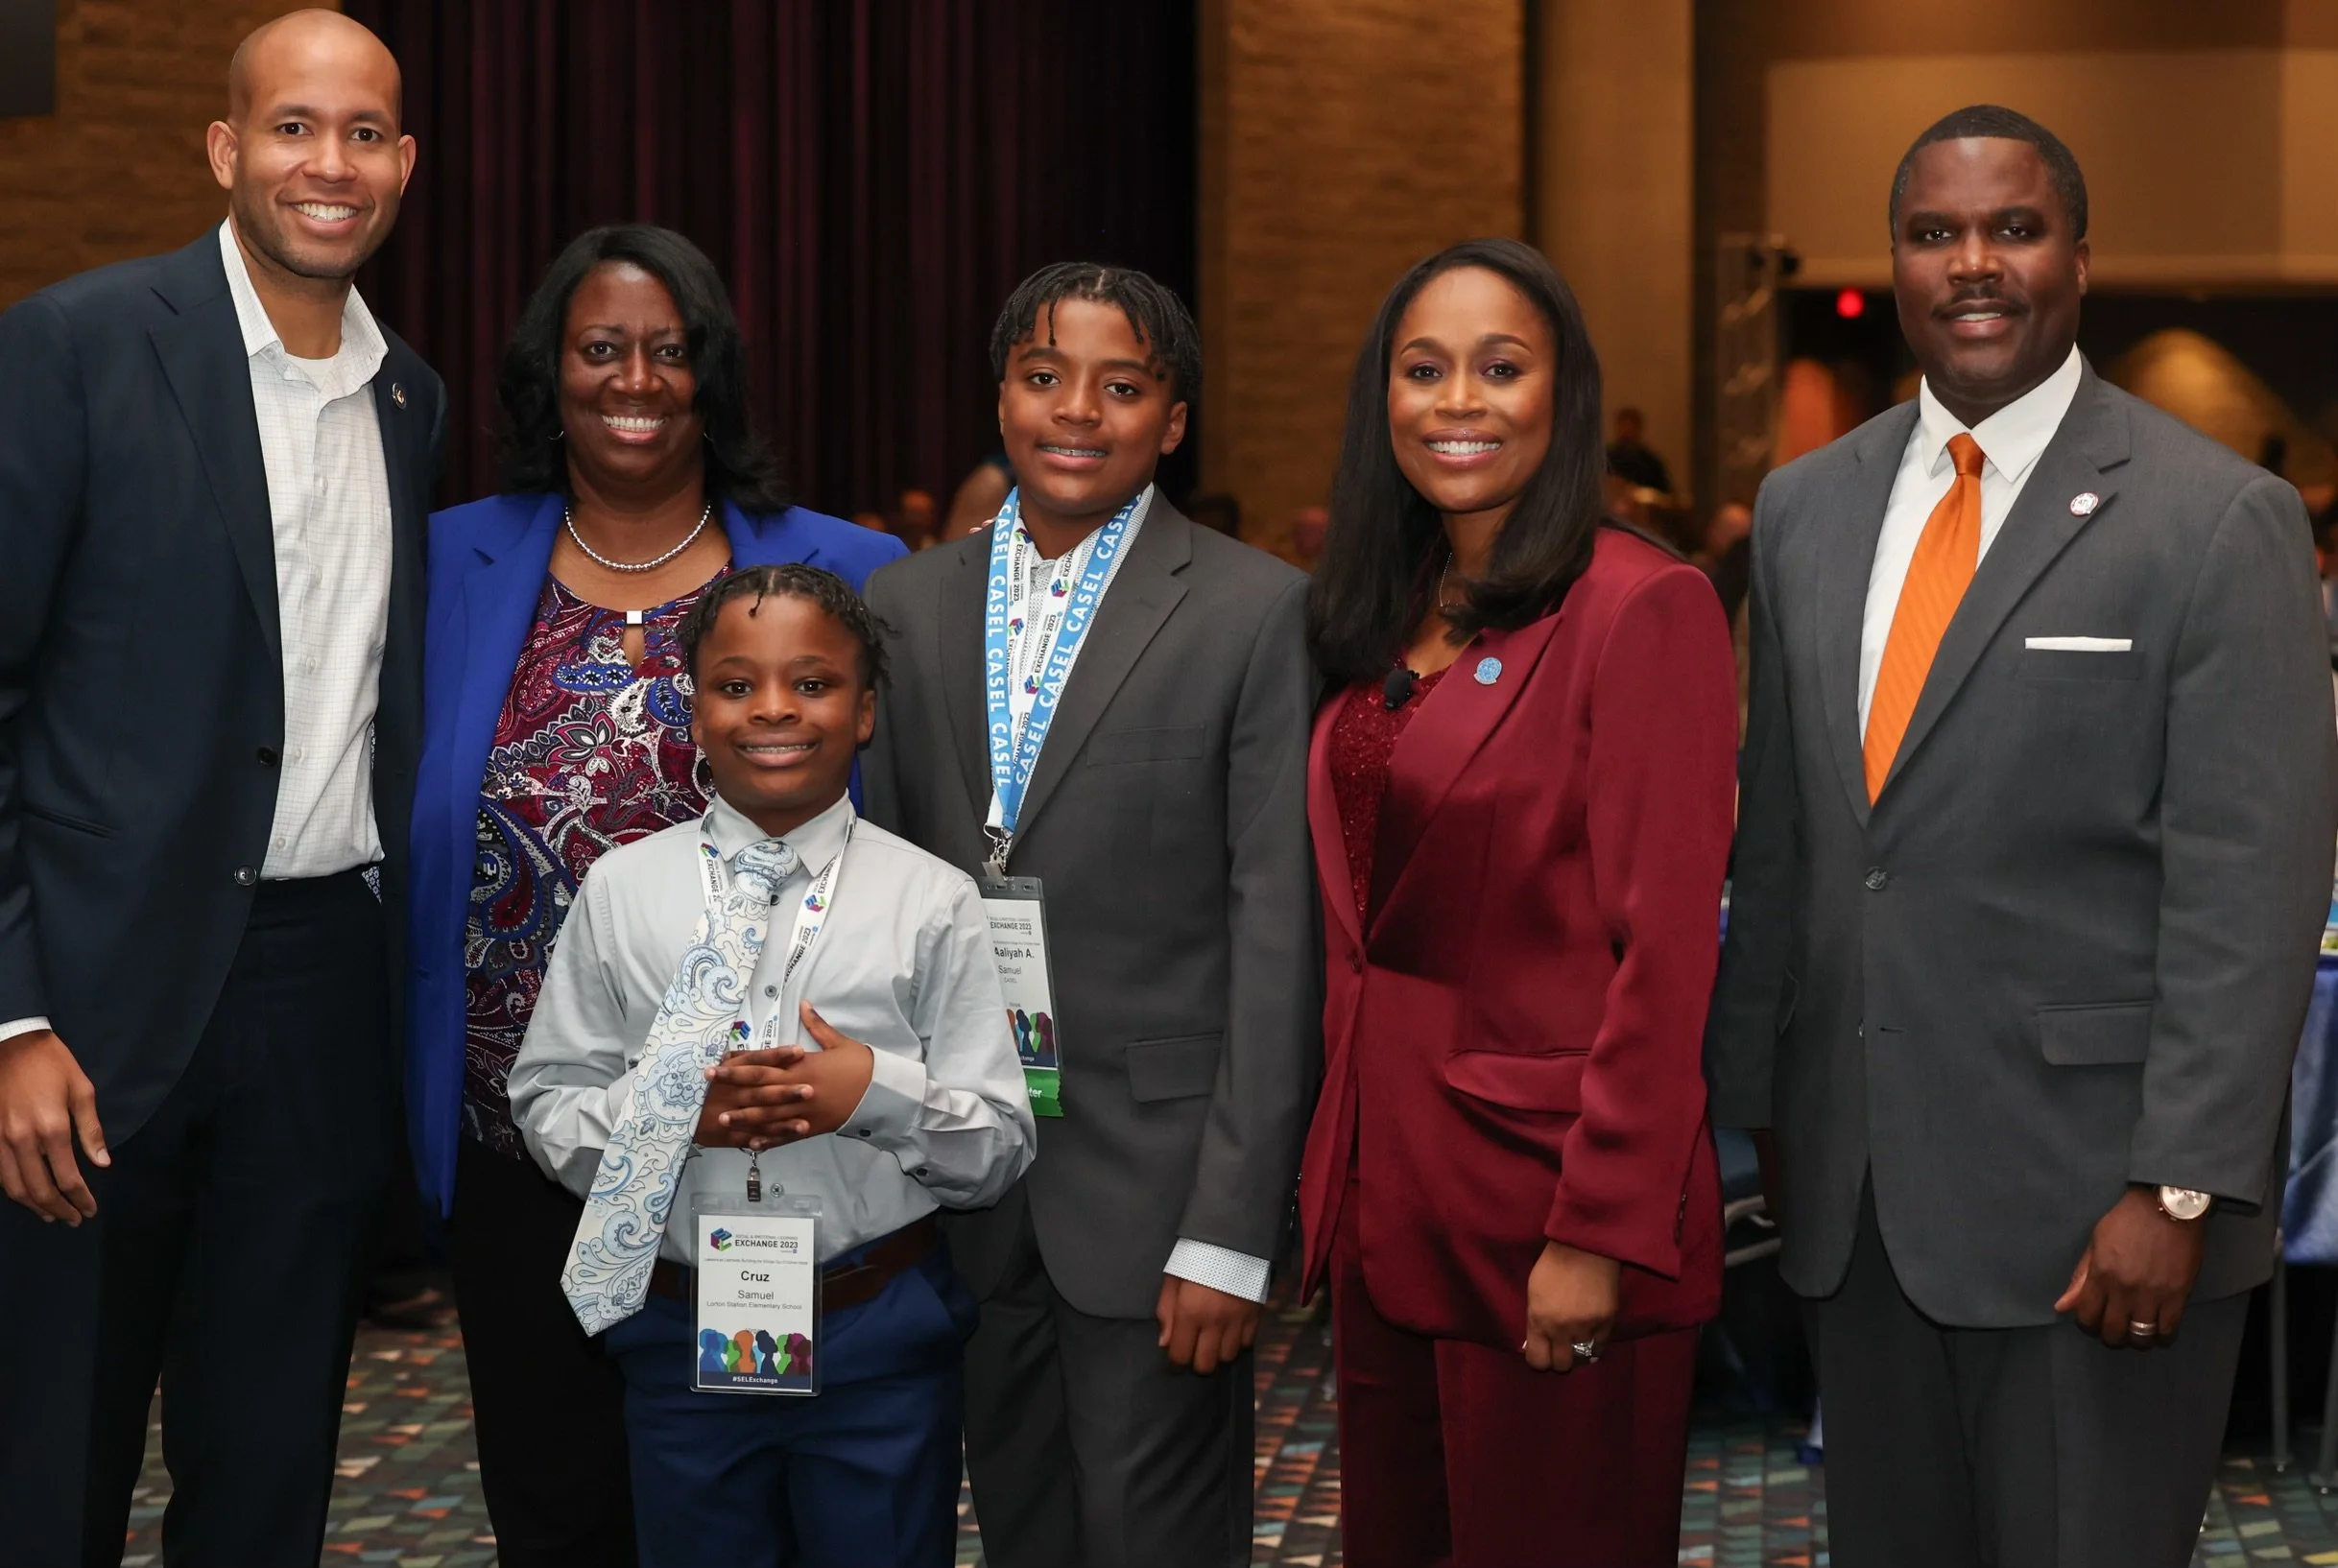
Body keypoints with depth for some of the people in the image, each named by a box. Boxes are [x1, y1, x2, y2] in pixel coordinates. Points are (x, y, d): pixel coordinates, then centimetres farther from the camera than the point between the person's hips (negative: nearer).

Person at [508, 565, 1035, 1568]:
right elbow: (546, 1108, 2)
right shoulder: (621, 891, 2)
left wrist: (881, 1094, -19)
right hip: (680, 1331, 1)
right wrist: (668, 1111, -16)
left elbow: (1002, 1148, -1)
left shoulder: (932, 903, -2)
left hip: (881, 1337, -1)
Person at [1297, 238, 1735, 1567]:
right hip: (1388, 1185, 7)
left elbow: (1663, 948, -16)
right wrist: (1339, 1177, 8)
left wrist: (1598, 1235, -19)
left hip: (1546, 1180, -7)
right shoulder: (1386, 622, 11)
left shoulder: (1644, 607, -12)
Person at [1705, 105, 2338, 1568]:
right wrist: (1757, 1103, 11)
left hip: (2093, 1199, -5)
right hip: (1860, 1190, 5)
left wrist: (2180, 1187, -16)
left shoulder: (2219, 522, -7)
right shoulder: (1806, 509, 10)